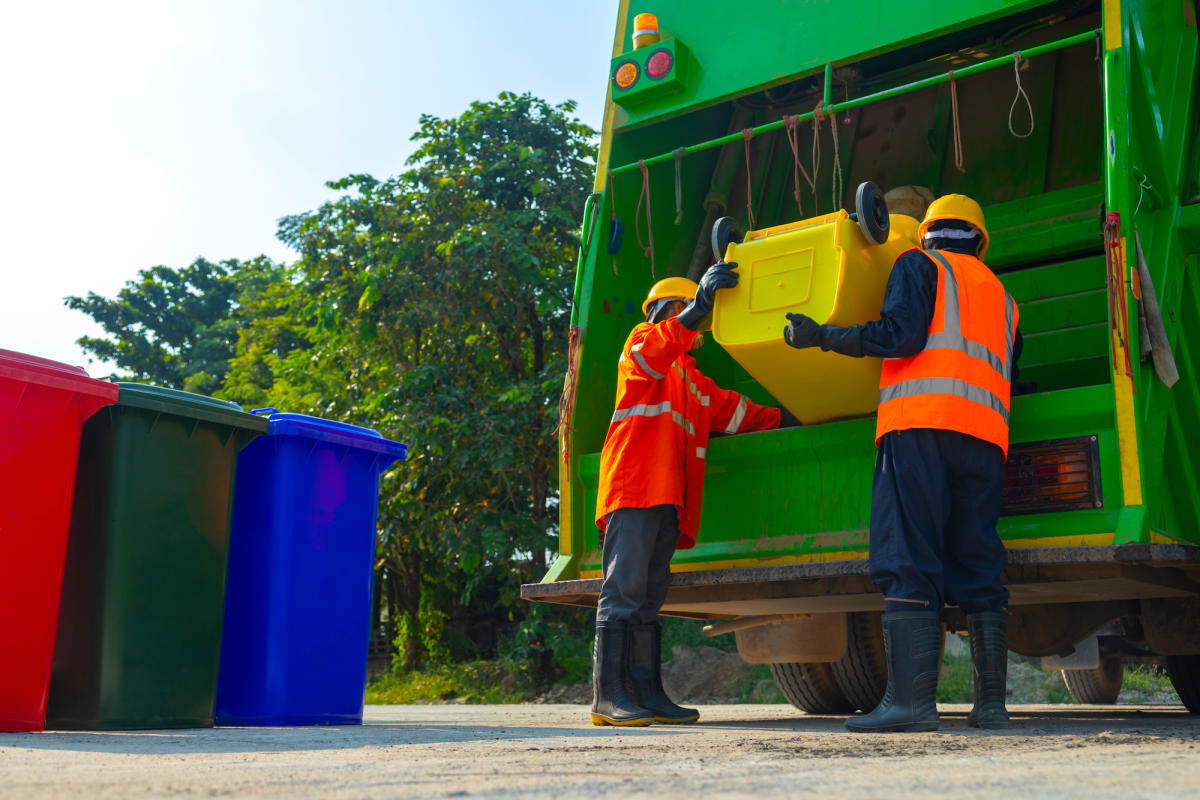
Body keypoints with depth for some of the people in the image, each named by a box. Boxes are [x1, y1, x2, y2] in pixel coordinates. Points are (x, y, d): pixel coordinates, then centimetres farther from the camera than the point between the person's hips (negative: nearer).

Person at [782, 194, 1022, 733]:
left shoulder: (919, 264, 12)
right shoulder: (1001, 295, 31)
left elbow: (902, 334, -5)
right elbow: (1009, 377, 26)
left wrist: (821, 336, 1)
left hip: (920, 422, -6)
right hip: (986, 435, 6)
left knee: (909, 564, -11)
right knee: (978, 568, 7)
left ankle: (911, 699, -19)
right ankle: (991, 702, 5)